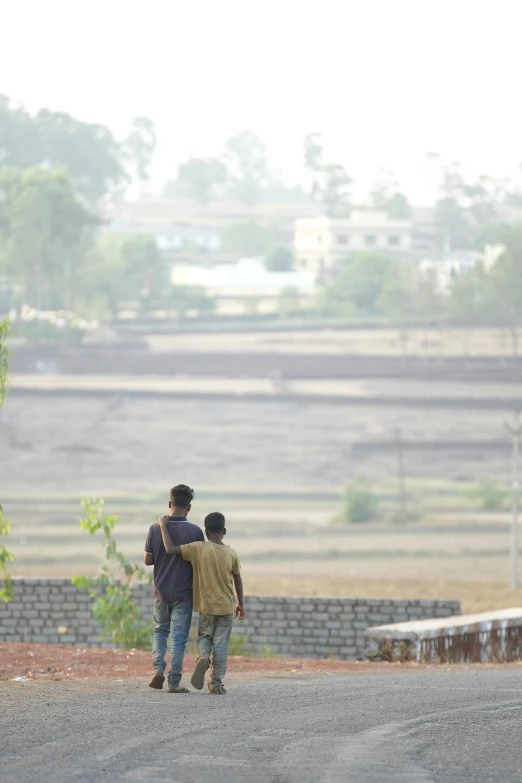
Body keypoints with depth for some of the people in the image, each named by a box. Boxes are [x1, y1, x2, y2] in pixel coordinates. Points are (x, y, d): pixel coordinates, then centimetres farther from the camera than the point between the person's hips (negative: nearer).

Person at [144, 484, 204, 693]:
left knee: (160, 630, 21)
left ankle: (158, 667, 0)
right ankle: (174, 682, 2)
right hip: (183, 592, -2)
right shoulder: (195, 532, -12)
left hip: (161, 590, 2)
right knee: (179, 637, 3)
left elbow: (148, 560, -2)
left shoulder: (155, 529, -6)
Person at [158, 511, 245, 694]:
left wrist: (164, 527, -2)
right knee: (221, 645, 6)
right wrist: (241, 603, 18)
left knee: (204, 637, 16)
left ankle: (203, 657, -16)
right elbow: (238, 581, 5)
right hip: (226, 607, 1)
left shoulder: (198, 548, -10)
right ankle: (216, 683, 3)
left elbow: (170, 548, -16)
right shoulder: (231, 553, -3)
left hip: (206, 606, -1)